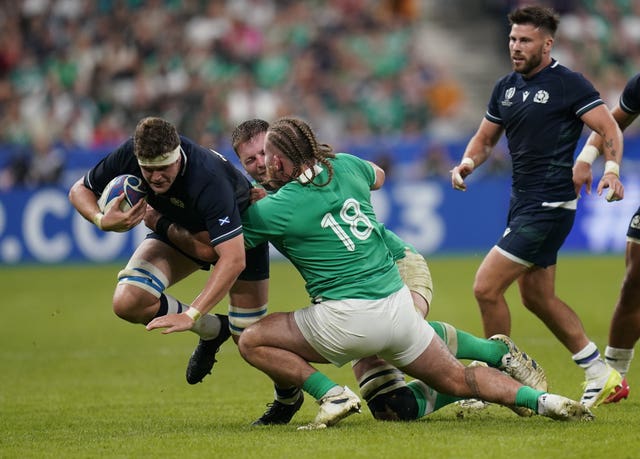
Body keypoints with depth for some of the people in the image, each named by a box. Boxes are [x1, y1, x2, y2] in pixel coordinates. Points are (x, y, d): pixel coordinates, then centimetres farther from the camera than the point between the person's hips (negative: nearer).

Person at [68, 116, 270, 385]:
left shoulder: (209, 179, -44)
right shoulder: (128, 156, -29)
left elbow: (234, 259, -47)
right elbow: (79, 190, -11)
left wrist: (191, 314, -54)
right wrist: (101, 220, -35)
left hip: (239, 235, -4)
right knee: (127, 302, -19)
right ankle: (213, 330, 7)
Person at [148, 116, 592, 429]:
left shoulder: (275, 209, -9)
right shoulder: (344, 166, 7)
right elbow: (378, 176, 32)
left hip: (347, 319, -6)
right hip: (399, 305, 6)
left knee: (252, 340, 4)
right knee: (460, 381, 16)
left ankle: (332, 394, -7)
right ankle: (542, 399, -1)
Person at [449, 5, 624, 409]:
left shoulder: (568, 84, -11)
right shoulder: (506, 87, 11)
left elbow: (610, 129, -11)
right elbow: (485, 139, 19)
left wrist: (612, 169, -28)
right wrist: (467, 163, -2)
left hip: (549, 205, -9)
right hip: (523, 203, 9)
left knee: (487, 287, -12)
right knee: (537, 297, 14)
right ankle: (601, 375, 24)